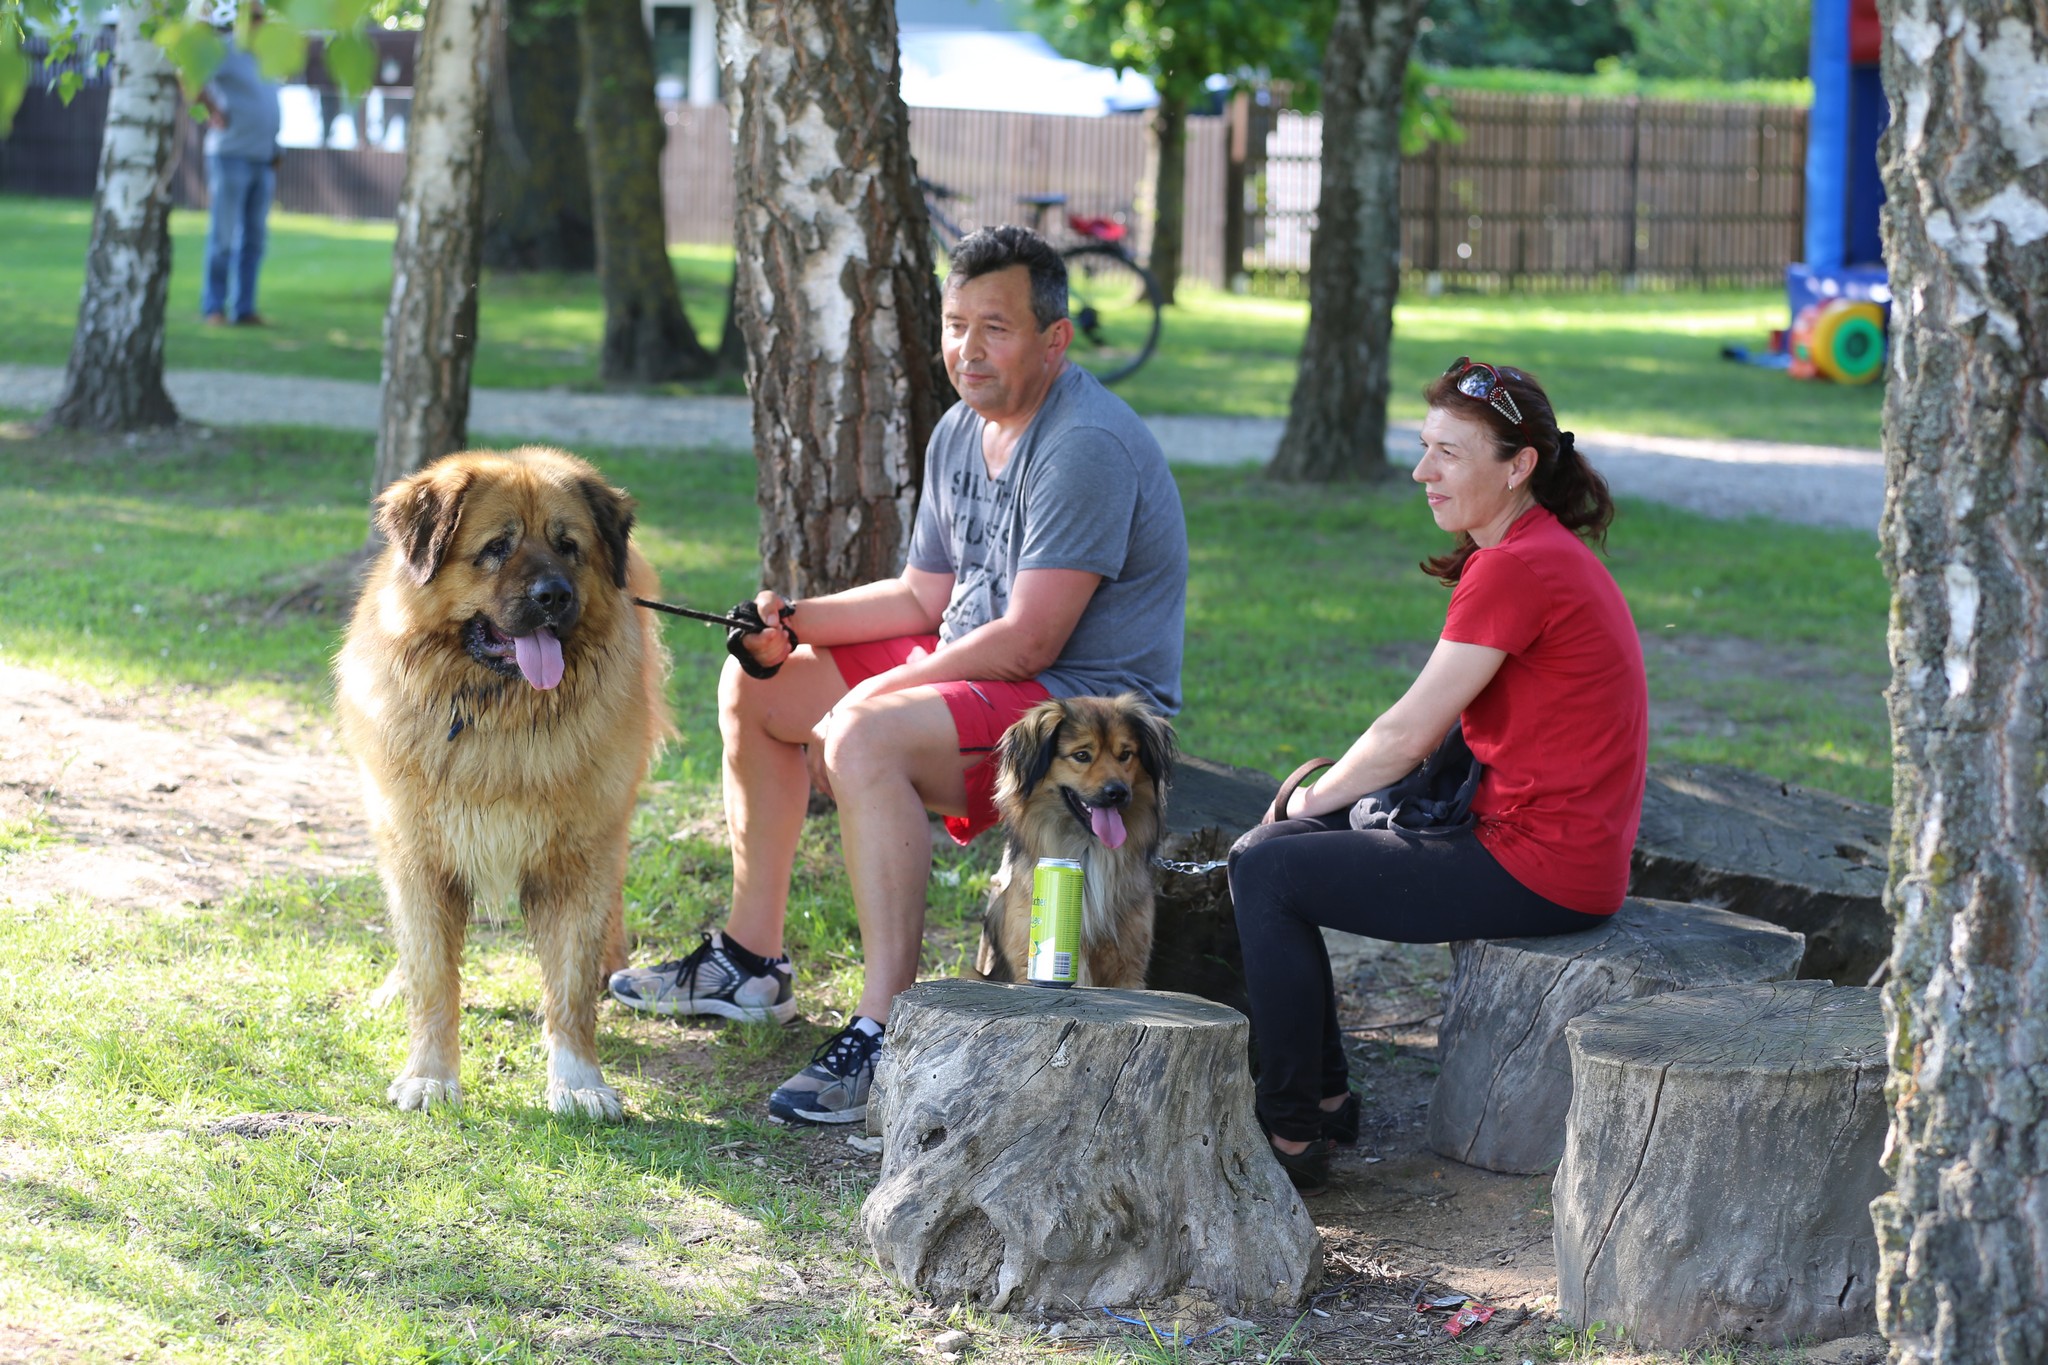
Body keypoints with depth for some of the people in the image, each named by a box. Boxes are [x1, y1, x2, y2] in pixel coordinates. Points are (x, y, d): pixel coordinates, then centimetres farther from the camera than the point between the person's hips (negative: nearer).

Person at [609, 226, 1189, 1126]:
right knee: (757, 686, 14)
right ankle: (750, 962, 22)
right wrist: (794, 623, -1)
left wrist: (863, 703, -19)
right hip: (971, 674, 11)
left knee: (865, 738, -35)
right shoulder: (962, 433, 10)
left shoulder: (1087, 446, -22)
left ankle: (887, 1033, -38)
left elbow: (1027, 641, -25)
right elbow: (925, 595, 15)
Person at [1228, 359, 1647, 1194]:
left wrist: (1316, 796, 1)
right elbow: (1439, 731, 16)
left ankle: (1293, 1133, 2)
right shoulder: (1550, 553, 13)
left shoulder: (1517, 570, -19)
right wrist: (1328, 789, 6)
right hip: (1563, 857, 10)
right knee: (1280, 845, 17)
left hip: (1536, 871, -10)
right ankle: (1326, 1099, 23)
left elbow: (1410, 733, -16)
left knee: (1266, 870, -5)